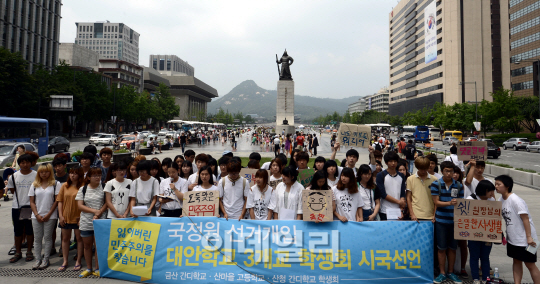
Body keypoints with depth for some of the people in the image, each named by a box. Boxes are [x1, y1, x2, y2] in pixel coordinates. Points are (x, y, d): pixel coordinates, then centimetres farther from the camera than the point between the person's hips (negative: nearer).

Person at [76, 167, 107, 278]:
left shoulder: (103, 188, 0)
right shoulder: (83, 189, 5)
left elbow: (106, 203, -2)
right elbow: (80, 206, -1)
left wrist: (99, 213, -16)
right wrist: (94, 211, -13)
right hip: (86, 222, 2)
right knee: (87, 246, 11)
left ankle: (97, 269, 13)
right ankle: (88, 269, 25)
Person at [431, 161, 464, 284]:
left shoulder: (458, 185, 6)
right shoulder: (436, 184, -2)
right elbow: (436, 202, -8)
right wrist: (449, 203, -23)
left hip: (454, 220, 2)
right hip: (441, 220, -2)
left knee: (452, 247, 11)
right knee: (442, 248, 6)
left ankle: (451, 272, 26)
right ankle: (442, 273, 18)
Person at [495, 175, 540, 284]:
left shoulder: (516, 200, -21)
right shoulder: (501, 199, 3)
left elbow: (525, 219, -21)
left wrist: (529, 237, -21)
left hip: (524, 239, -8)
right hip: (512, 238, 8)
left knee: (530, 264, 3)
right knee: (516, 261, 14)